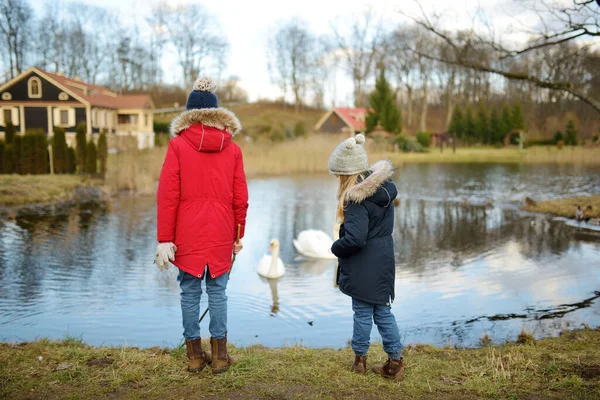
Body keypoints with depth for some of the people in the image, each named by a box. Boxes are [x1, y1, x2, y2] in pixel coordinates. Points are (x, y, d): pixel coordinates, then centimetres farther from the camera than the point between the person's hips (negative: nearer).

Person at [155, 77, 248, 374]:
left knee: (190, 292, 9)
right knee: (217, 292, 9)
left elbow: (167, 196, -7)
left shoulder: (178, 145, -4)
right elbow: (240, 199, 4)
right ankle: (219, 357, 15)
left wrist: (164, 239, -3)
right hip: (222, 234, 2)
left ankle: (195, 356, 18)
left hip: (187, 234, -1)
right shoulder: (232, 149, 3)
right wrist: (238, 236, 15)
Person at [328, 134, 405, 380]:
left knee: (362, 313, 8)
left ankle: (360, 359, 23)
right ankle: (395, 361, 18)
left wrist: (336, 248, -10)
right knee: (383, 311, 15)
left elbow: (354, 239, -27)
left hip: (363, 267, -7)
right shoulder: (384, 186, 1)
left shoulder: (357, 198, -23)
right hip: (384, 261, 7)